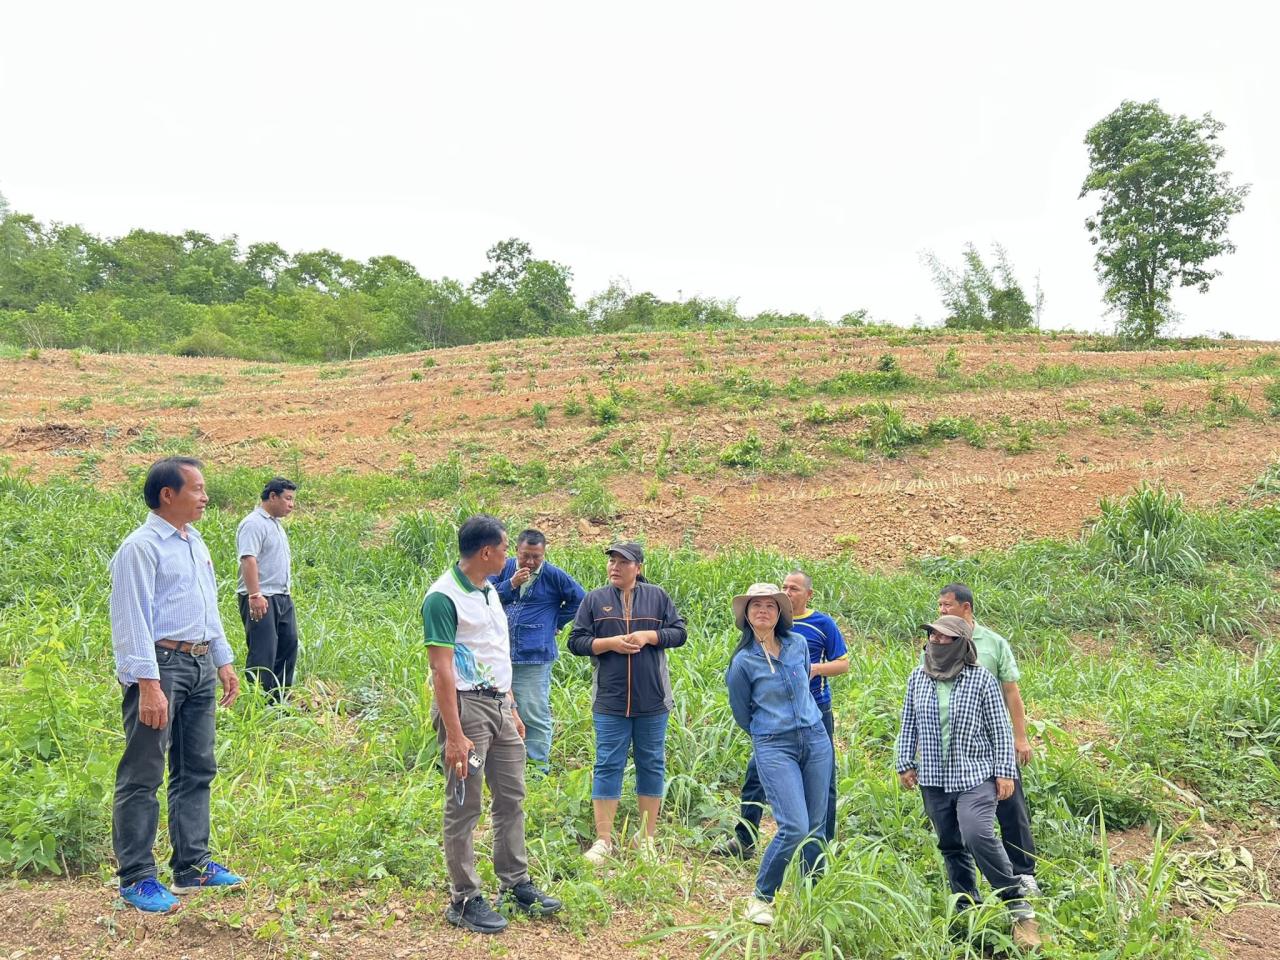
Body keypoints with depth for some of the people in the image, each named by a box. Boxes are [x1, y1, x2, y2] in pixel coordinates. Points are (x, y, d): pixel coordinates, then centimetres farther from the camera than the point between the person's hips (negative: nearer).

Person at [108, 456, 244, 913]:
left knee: (196, 770, 13)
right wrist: (148, 685, -22)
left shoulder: (196, 543, 15)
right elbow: (133, 620, -17)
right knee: (142, 775, -2)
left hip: (200, 665, 9)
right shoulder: (141, 547, -11)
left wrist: (224, 662, 19)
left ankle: (192, 865, 23)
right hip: (161, 664, -9)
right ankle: (136, 878, 6)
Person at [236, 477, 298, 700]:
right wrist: (255, 595, -28)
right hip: (261, 599, -10)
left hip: (282, 596, 10)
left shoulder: (276, 524, 20)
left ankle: (280, 697, 21)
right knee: (263, 652, -9)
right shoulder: (254, 523, -12)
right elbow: (248, 560, -22)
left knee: (288, 644, 12)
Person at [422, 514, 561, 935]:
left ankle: (515, 885, 27)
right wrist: (454, 735, -22)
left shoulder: (489, 591, 11)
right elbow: (442, 669, -20)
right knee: (464, 807, 1)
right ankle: (464, 900, 12)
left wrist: (513, 709, 18)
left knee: (511, 798, 15)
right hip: (466, 706, -9)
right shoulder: (444, 597, -16)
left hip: (499, 704, 9)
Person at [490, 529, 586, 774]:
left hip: (534, 658, -3)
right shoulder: (504, 569, 5)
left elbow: (580, 599, 7)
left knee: (535, 715, -2)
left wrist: (556, 622, 6)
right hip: (500, 656, 4)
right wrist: (511, 584, -14)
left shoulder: (553, 576, -2)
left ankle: (539, 766, 7)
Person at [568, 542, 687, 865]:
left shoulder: (658, 597, 5)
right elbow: (576, 641, 3)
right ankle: (604, 840, 8)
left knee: (652, 766, 8)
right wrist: (610, 643, -13)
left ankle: (647, 838, 21)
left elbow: (679, 632, 5)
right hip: (610, 701, -1)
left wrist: (648, 636, -12)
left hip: (652, 701, 1)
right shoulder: (594, 600, 4)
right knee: (608, 767, 1)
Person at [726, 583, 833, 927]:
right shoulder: (743, 661, -9)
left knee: (816, 826, 6)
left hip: (815, 739, 5)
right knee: (794, 828, -14)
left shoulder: (798, 643, 3)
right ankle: (760, 897, 5)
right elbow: (742, 714, 5)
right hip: (774, 748, -4)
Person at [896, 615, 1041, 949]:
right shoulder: (918, 678, 4)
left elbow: (1000, 729, -4)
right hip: (934, 780, 5)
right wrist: (905, 764, 9)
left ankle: (1019, 908, -9)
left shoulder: (981, 678, -7)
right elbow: (909, 725, 12)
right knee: (951, 847, 10)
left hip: (975, 776, -5)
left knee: (978, 837, -22)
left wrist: (1005, 771, -6)